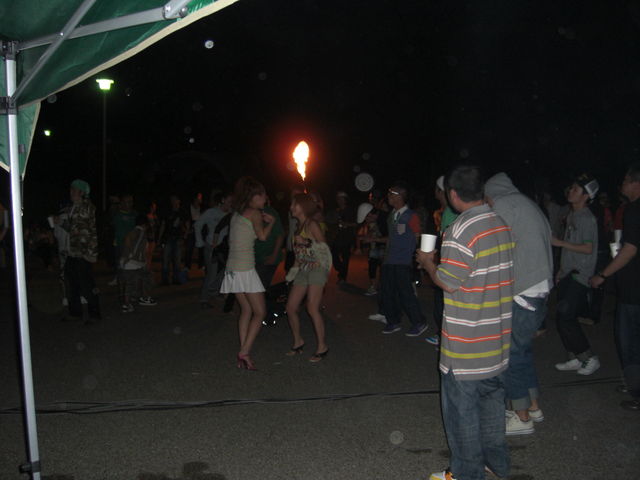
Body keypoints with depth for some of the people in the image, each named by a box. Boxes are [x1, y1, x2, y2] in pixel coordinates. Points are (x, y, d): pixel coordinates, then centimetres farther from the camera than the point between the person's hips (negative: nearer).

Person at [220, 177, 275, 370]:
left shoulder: (237, 213, 16)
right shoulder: (254, 213, -6)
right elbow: (263, 236, -4)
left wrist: (262, 220, 15)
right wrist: (270, 222, 12)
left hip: (232, 267, 8)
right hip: (245, 268, -8)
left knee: (246, 310, 12)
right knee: (260, 312, -2)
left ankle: (243, 353, 9)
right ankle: (245, 352, -7)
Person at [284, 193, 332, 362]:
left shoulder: (312, 224, -7)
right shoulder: (299, 225, 17)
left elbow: (324, 247, -13)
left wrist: (306, 242, -19)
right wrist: (293, 269, 18)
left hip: (317, 268, -8)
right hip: (303, 270, 8)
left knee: (312, 308, -16)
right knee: (290, 307, 3)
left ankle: (322, 346, -5)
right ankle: (298, 342, 19)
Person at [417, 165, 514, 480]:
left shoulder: (461, 231, -21)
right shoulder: (502, 225, 4)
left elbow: (448, 282, -20)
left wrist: (428, 262, -1)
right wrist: (443, 259, 16)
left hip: (467, 343, -8)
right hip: (497, 336, 8)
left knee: (462, 409, 7)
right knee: (491, 399, 21)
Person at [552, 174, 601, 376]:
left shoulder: (587, 218, -13)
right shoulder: (571, 216, 15)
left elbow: (588, 248, -20)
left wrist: (559, 243, -17)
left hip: (580, 276, -9)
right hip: (568, 275, 9)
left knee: (565, 318, -11)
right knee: (563, 318, 10)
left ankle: (590, 358, 3)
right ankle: (575, 359, 21)